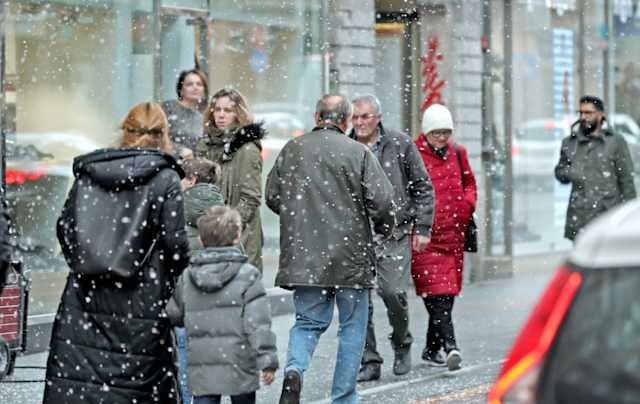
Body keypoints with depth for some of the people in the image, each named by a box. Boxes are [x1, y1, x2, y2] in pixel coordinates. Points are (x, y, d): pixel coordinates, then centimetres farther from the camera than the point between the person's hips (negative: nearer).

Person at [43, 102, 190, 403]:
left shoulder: (87, 172, 5)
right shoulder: (165, 178, -6)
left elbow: (65, 227, 8)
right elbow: (175, 242, -9)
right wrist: (174, 280, 8)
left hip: (85, 297, 3)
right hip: (141, 298, -3)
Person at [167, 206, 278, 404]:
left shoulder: (187, 278, 3)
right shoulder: (247, 276, -10)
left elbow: (174, 315, 13)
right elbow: (258, 322, -14)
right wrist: (268, 360, -11)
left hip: (200, 370, 2)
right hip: (238, 368, -2)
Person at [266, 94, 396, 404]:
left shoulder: (292, 149, 3)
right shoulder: (358, 152, -8)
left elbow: (272, 196, 10)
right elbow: (382, 201, -12)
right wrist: (385, 228, 9)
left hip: (303, 256, 3)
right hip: (349, 256, -3)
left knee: (308, 321, 14)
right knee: (352, 327, 10)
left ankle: (294, 369, -14)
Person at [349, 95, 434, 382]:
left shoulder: (401, 145, 3)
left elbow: (423, 188, 7)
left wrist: (423, 228, 1)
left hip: (393, 233, -2)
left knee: (393, 292, -12)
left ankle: (402, 345, 16)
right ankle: (369, 361, 8)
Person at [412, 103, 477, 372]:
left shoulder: (457, 153, 12)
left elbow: (469, 183, 25)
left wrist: (467, 205, 8)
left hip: (453, 233, 6)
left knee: (448, 292, 8)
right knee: (436, 291, -14)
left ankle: (432, 349, 19)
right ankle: (449, 345, -23)